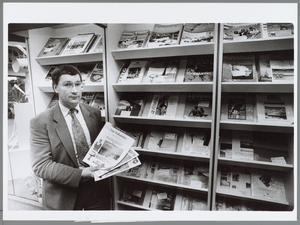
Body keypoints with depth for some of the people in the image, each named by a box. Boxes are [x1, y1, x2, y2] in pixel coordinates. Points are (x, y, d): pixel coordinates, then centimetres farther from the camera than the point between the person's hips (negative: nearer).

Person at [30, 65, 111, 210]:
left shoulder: (95, 114, -2)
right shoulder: (40, 122, -12)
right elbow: (40, 165, -15)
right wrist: (80, 174, -24)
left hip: (98, 191, 3)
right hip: (63, 198, -2)